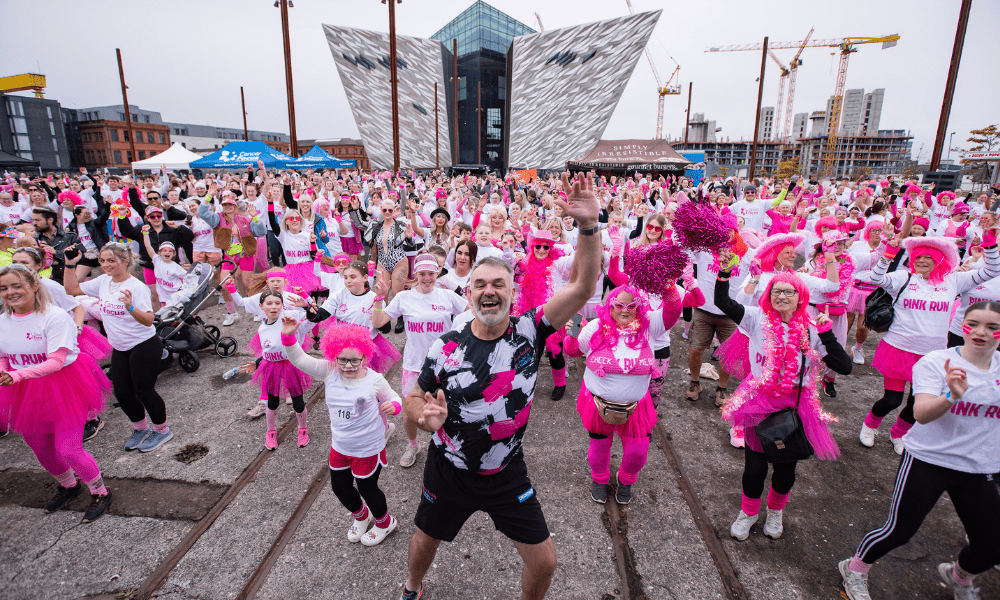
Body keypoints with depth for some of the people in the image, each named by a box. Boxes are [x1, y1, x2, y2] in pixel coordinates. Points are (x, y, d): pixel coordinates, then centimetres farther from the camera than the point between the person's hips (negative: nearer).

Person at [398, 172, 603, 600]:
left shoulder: (529, 331, -17)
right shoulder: (446, 348, -16)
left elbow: (583, 287, -27)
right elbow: (414, 398, -3)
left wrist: (589, 225, -40)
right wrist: (426, 416, -27)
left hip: (507, 474, 0)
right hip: (449, 473, 1)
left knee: (544, 561, 9)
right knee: (425, 540, 25)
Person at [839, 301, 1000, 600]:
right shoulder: (936, 362, -13)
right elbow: (921, 414, -25)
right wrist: (952, 395, -43)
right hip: (928, 460, -5)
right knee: (899, 531, -3)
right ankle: (855, 569, 23)